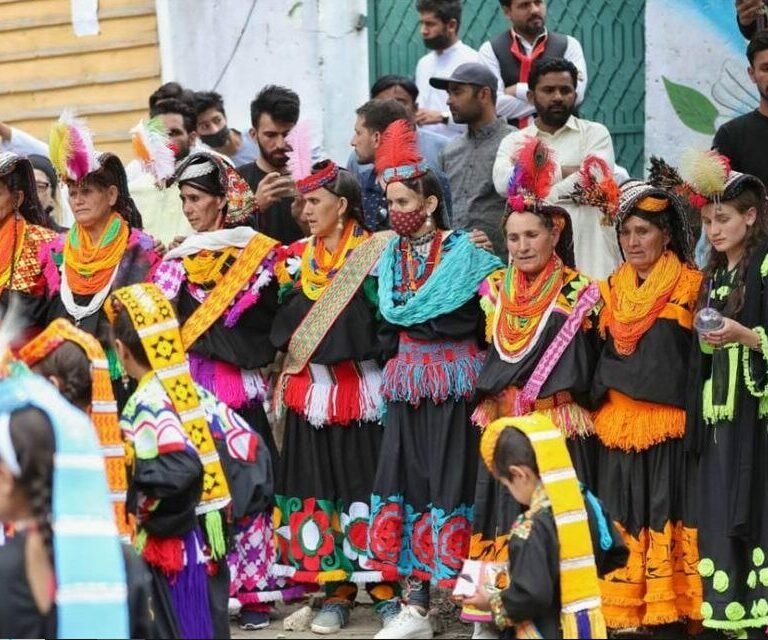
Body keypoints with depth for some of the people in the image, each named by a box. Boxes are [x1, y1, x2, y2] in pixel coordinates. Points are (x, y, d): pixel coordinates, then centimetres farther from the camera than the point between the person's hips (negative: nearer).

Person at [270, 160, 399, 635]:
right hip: (311, 390, 5)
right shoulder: (298, 259, 12)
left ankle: (385, 588, 4)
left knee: (368, 480, -4)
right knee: (320, 484, 3)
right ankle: (337, 590, 10)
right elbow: (283, 324, 13)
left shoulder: (374, 254, -4)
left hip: (362, 390, -4)